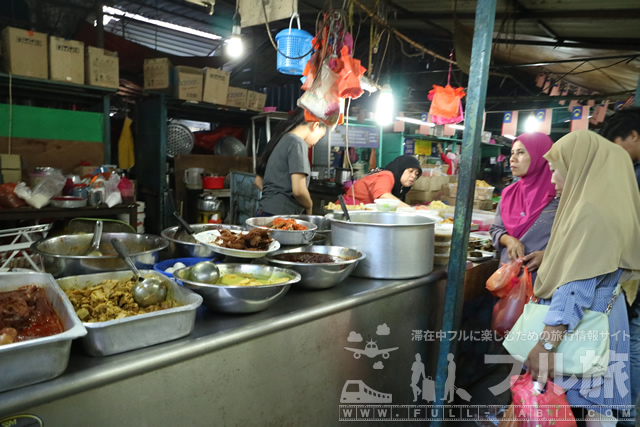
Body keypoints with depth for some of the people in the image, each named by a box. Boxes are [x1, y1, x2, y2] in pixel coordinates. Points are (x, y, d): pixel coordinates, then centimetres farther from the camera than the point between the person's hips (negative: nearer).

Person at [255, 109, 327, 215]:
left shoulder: (280, 140, 16)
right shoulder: (297, 143, -10)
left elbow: (258, 181, 23)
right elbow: (298, 190, -19)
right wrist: (309, 207, -1)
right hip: (280, 214, -9)